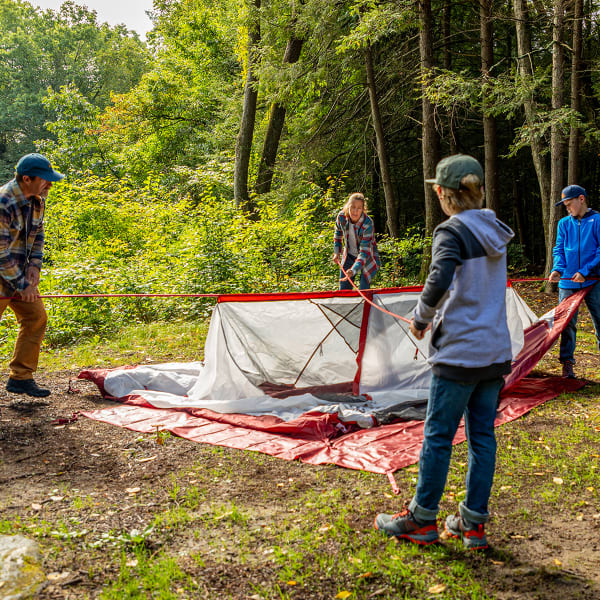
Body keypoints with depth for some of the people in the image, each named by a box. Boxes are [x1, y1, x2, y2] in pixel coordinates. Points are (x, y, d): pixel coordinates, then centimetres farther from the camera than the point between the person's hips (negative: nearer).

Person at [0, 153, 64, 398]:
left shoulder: (37, 199, 1)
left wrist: (34, 265, 2)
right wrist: (22, 285, -16)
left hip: (20, 272, 8)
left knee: (36, 318, 5)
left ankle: (20, 377, 13)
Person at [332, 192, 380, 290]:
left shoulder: (368, 223, -31)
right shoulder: (341, 217, -18)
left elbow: (365, 250, -34)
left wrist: (353, 270, -46)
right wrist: (337, 252, 1)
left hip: (367, 258, -4)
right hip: (349, 256, 4)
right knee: (343, 290, 9)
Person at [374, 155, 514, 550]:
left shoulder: (452, 231, -12)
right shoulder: (494, 232, 10)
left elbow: (439, 283, -28)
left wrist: (421, 319, -11)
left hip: (459, 353, -7)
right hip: (496, 351, 7)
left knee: (438, 435, 5)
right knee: (482, 435, 11)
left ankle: (422, 520, 18)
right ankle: (474, 523, 21)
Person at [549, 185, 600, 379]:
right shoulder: (564, 223, 10)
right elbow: (559, 250, 10)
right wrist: (557, 269, -9)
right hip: (568, 283, 3)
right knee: (567, 323, 3)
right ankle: (567, 363, 12)